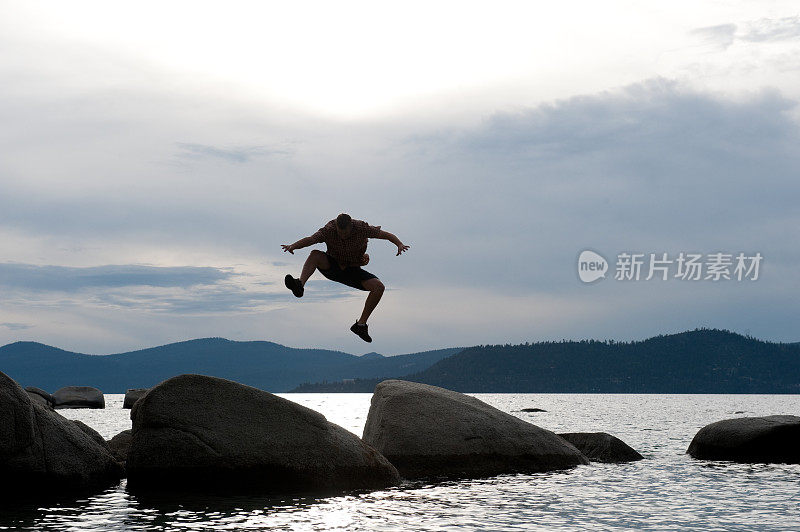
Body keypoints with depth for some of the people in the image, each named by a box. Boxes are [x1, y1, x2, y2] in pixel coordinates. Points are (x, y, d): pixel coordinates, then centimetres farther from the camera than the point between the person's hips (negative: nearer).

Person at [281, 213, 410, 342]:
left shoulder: (361, 228, -18)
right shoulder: (329, 230, -18)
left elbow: (386, 235, -13)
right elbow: (310, 240, -28)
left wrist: (399, 244, -31)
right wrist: (293, 246, -47)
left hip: (353, 270, 1)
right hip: (332, 267, -1)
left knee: (379, 287, -21)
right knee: (315, 255, -31)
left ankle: (361, 324, -14)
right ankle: (300, 285, -52)